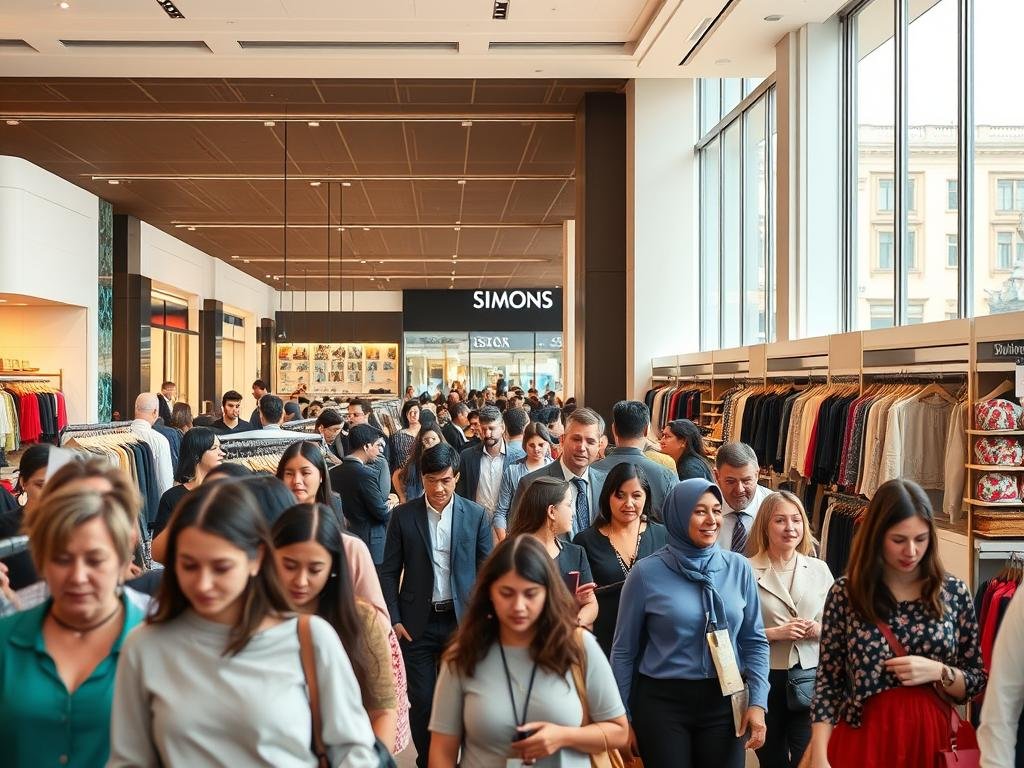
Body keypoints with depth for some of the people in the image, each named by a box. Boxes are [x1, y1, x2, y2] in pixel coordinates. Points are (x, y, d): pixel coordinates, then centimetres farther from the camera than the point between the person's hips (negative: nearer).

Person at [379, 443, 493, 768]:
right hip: (418, 622, 0)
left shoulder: (476, 515, -1)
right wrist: (394, 619, -3)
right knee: (422, 700, 6)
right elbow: (390, 572, 2)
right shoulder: (403, 515, -1)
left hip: (462, 619, 0)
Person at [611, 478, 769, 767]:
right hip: (662, 702, -2)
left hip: (724, 700, 3)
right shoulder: (647, 572, -9)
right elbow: (624, 650, -2)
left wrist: (758, 702, -4)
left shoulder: (738, 568, -1)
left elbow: (755, 641, 6)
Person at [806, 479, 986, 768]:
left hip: (933, 737, 2)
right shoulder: (845, 593, -7)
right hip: (863, 739, -1)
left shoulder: (954, 592, -2)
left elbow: (978, 682, 5)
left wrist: (939, 672, -15)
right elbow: (828, 681, -5)